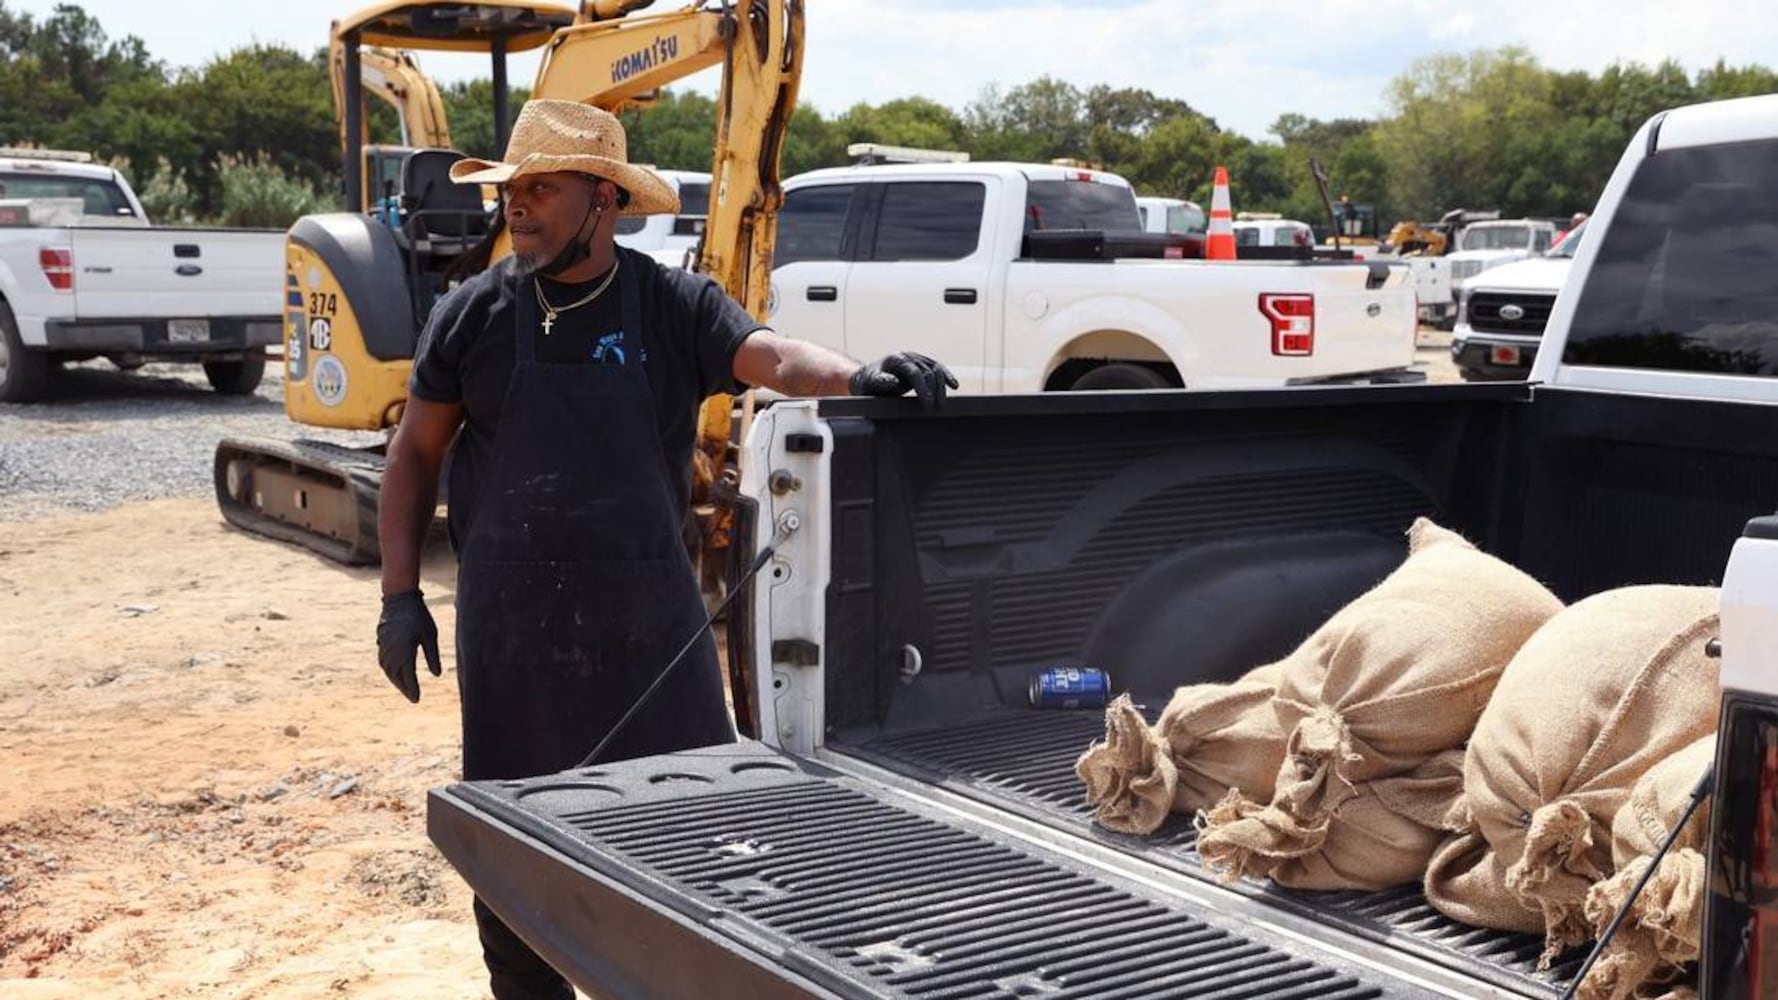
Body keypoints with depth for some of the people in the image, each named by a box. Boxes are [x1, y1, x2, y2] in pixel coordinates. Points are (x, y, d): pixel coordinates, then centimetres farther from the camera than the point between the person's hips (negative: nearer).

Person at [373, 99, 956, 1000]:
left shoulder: (676, 306, -1)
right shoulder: (473, 314, 2)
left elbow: (770, 356, -17)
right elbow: (415, 454, 8)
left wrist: (859, 377, -38)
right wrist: (400, 594, 3)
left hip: (650, 615, 0)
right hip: (513, 620, 1)